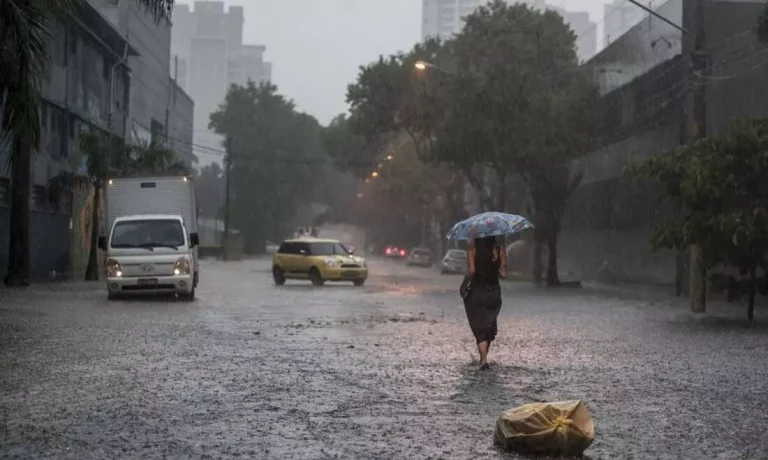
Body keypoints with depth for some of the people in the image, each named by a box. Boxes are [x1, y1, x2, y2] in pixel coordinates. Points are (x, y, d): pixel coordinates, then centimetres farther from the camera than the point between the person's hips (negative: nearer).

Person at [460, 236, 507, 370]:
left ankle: (484, 359, -13)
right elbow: (503, 274, -4)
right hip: (494, 292, 2)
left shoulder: (473, 250, -7)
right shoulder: (500, 250, -1)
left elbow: (471, 271, -17)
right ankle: (483, 358, 25)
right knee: (489, 326, 19)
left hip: (476, 292, -2)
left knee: (479, 328, 2)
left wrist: (463, 286, -4)